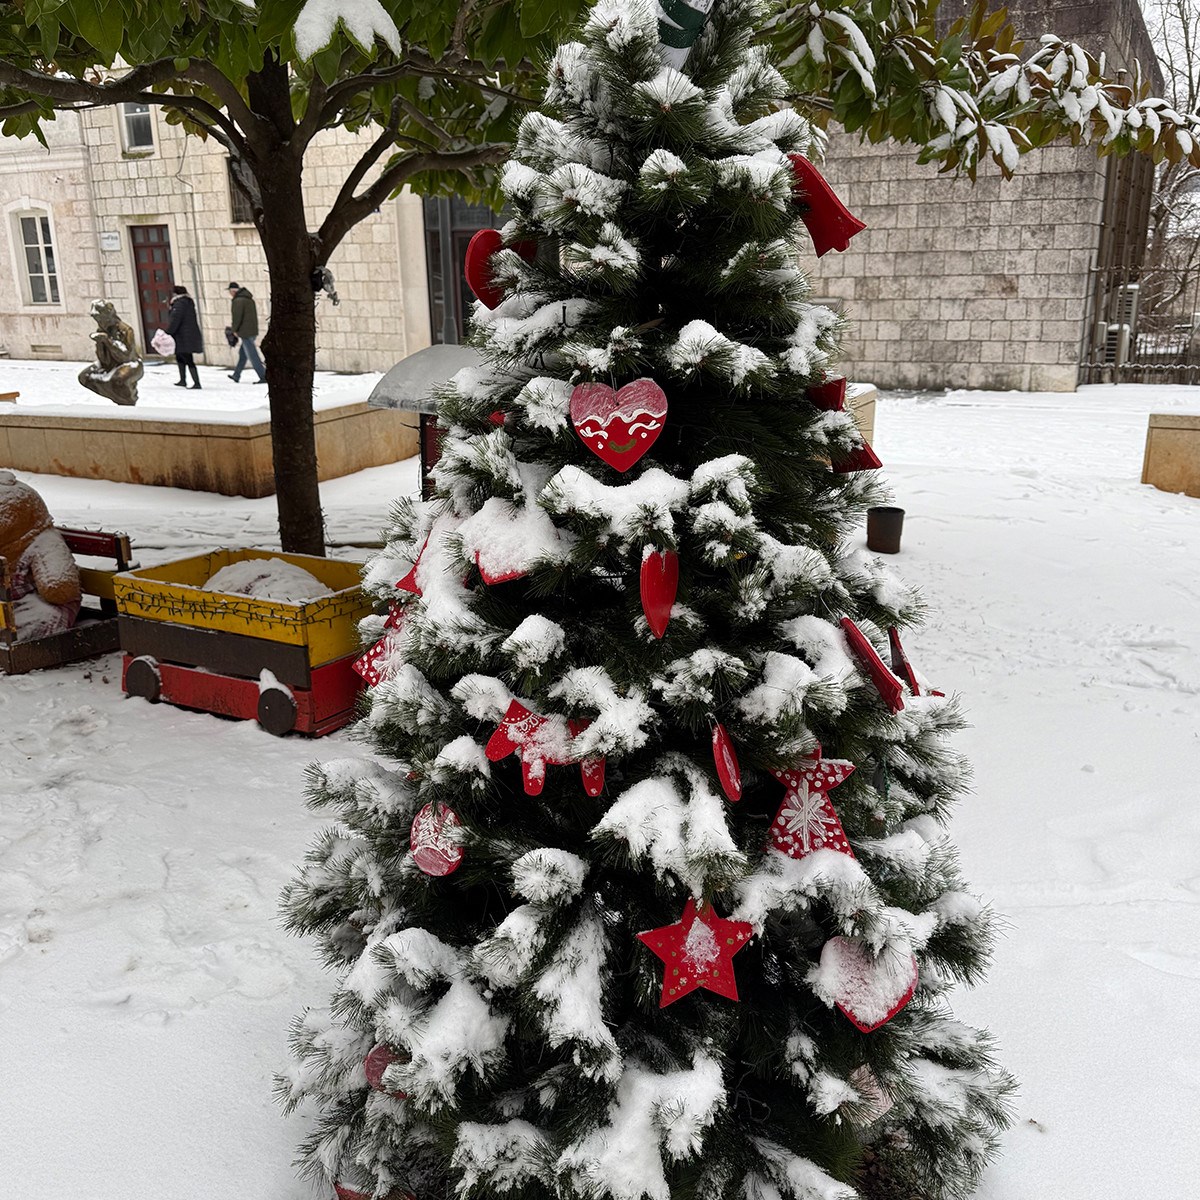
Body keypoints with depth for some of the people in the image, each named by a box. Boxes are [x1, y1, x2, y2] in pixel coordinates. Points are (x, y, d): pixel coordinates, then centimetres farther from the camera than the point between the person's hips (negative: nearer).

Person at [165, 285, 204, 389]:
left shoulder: (179, 303, -14)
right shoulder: (189, 302, 14)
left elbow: (175, 320, -21)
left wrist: (168, 333, -20)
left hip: (184, 337, -10)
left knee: (188, 360, -8)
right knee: (180, 357, 21)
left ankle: (197, 383, -10)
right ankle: (183, 380, 27)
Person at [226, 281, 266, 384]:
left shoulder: (238, 301, -15)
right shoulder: (249, 298, 14)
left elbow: (236, 317, -19)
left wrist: (234, 329, -4)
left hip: (245, 332, -9)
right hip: (253, 330, 10)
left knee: (252, 356, -7)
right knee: (242, 353, 19)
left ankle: (263, 377, -9)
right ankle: (236, 375, 28)